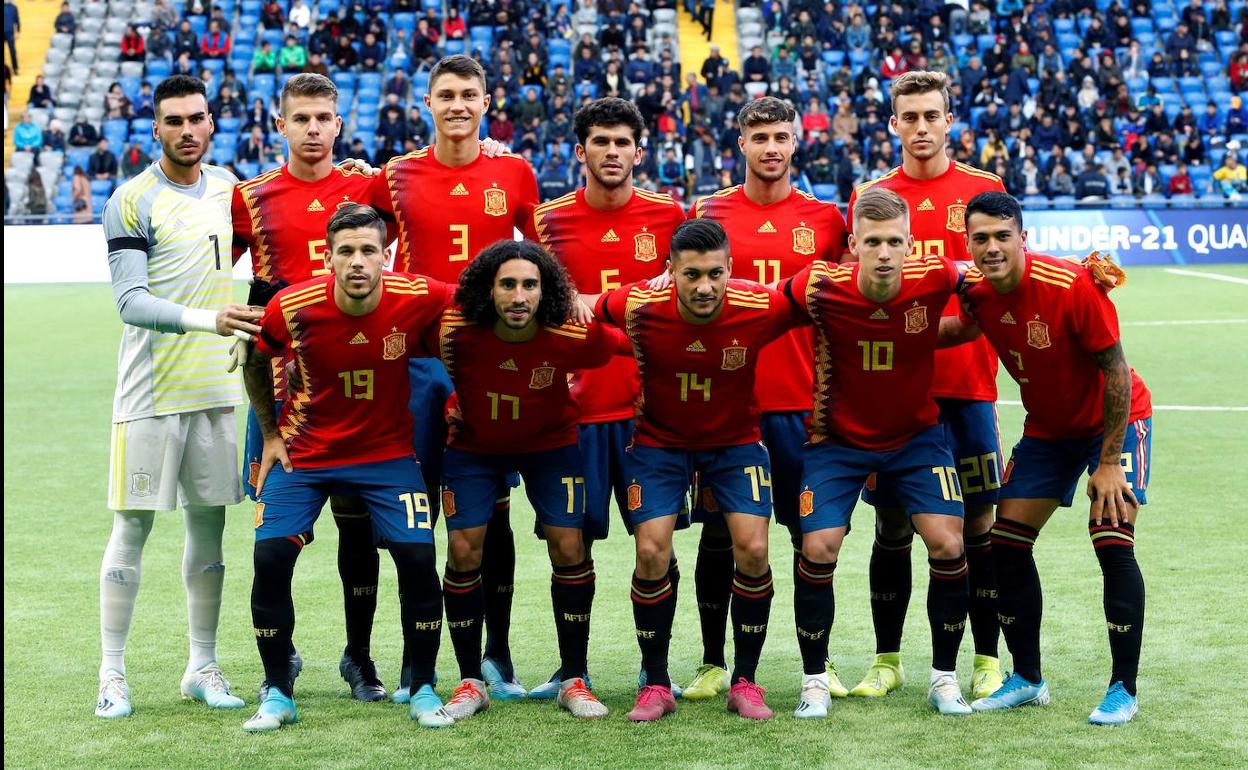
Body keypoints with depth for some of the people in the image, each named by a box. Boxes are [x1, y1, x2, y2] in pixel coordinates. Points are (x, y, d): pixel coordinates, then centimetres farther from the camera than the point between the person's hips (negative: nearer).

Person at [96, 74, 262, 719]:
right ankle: (112, 674, 5)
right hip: (151, 392, -5)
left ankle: (203, 667, 18)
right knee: (133, 526, -3)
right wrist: (206, 318, -28)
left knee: (209, 524, 9)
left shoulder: (227, 187, 11)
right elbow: (130, 302, -16)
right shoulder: (131, 201, -8)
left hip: (214, 386, 6)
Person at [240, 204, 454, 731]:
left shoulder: (418, 299, -21)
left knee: (418, 558, -11)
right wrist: (270, 434, 4)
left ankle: (423, 691, 8)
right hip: (303, 451, 0)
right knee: (271, 557, -11)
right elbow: (255, 365, 2)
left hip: (387, 451, 0)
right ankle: (277, 695, 7)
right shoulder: (291, 307, -20)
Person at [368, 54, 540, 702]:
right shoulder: (397, 177, 4)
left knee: (492, 509, 6)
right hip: (421, 356, 0)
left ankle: (498, 651, 16)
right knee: (418, 509, 3)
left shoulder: (515, 173, 4)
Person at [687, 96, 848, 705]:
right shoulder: (708, 213, 4)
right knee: (719, 534, 5)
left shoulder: (825, 219, 6)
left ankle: (818, 664, 14)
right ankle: (712, 664, 16)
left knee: (812, 533, 3)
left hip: (799, 402, 0)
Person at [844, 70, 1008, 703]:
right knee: (892, 527, 5)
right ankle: (887, 660, 16)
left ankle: (987, 658, 13)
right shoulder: (872, 195, 8)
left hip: (966, 383, -1)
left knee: (978, 524, 2)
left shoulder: (984, 188, 5)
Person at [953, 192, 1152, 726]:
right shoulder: (976, 294, -14)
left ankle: (1124, 689, -8)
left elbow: (1115, 371, -23)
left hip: (1115, 421, -6)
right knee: (1006, 542, -1)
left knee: (1112, 540, -18)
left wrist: (1109, 463, -21)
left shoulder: (1072, 286, -29)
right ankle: (1028, 679, 13)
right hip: (1046, 429, 6)